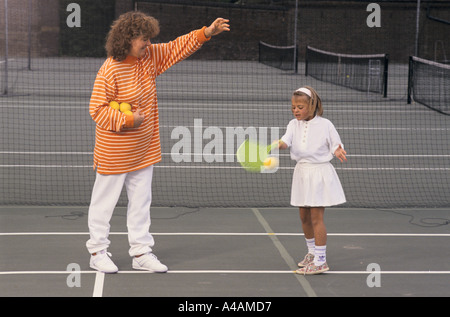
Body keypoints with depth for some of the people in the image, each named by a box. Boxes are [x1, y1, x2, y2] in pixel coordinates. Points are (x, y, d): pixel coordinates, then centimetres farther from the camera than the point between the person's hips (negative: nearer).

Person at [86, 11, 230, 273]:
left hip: (144, 151, 7)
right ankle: (98, 252, 17)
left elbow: (177, 48, 11)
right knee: (105, 201, 5)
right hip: (114, 152, -7)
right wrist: (128, 120, -23)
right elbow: (97, 109, -19)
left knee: (141, 202, 11)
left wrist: (206, 33, 1)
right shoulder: (110, 71, -21)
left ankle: (141, 252, 18)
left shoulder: (149, 56, 2)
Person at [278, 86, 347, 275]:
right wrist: (278, 144, -35)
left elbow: (336, 145, 0)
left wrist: (338, 152, -23)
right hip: (302, 172, 5)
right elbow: (286, 140, -13)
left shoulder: (325, 125, -6)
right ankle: (312, 252, 33)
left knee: (316, 218, -7)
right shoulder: (294, 125, 4)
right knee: (304, 217, 14)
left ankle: (320, 261, -4)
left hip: (319, 173, -5)